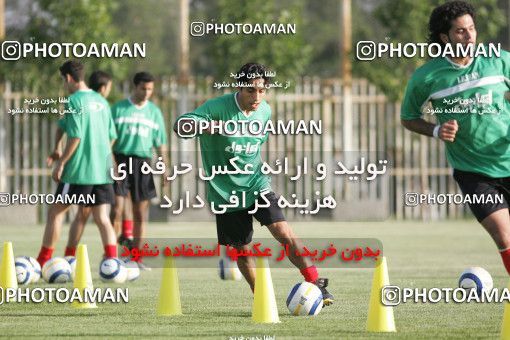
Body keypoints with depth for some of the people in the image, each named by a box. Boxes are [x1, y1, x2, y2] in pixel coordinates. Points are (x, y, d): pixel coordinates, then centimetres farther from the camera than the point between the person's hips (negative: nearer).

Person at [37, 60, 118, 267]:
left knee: (56, 212, 6)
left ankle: (42, 263, 10)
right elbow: (112, 136, 18)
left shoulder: (75, 101, -9)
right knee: (102, 218, 4)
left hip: (79, 171, -7)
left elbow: (76, 136, -17)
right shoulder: (101, 101, 14)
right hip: (102, 171, 7)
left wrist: (61, 163, -11)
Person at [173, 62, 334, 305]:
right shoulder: (217, 107, -15)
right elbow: (179, 126, -25)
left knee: (283, 232, -16)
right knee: (242, 249, 6)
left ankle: (316, 284, -13)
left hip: (256, 185, 2)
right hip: (225, 191, -2)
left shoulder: (265, 111, 2)